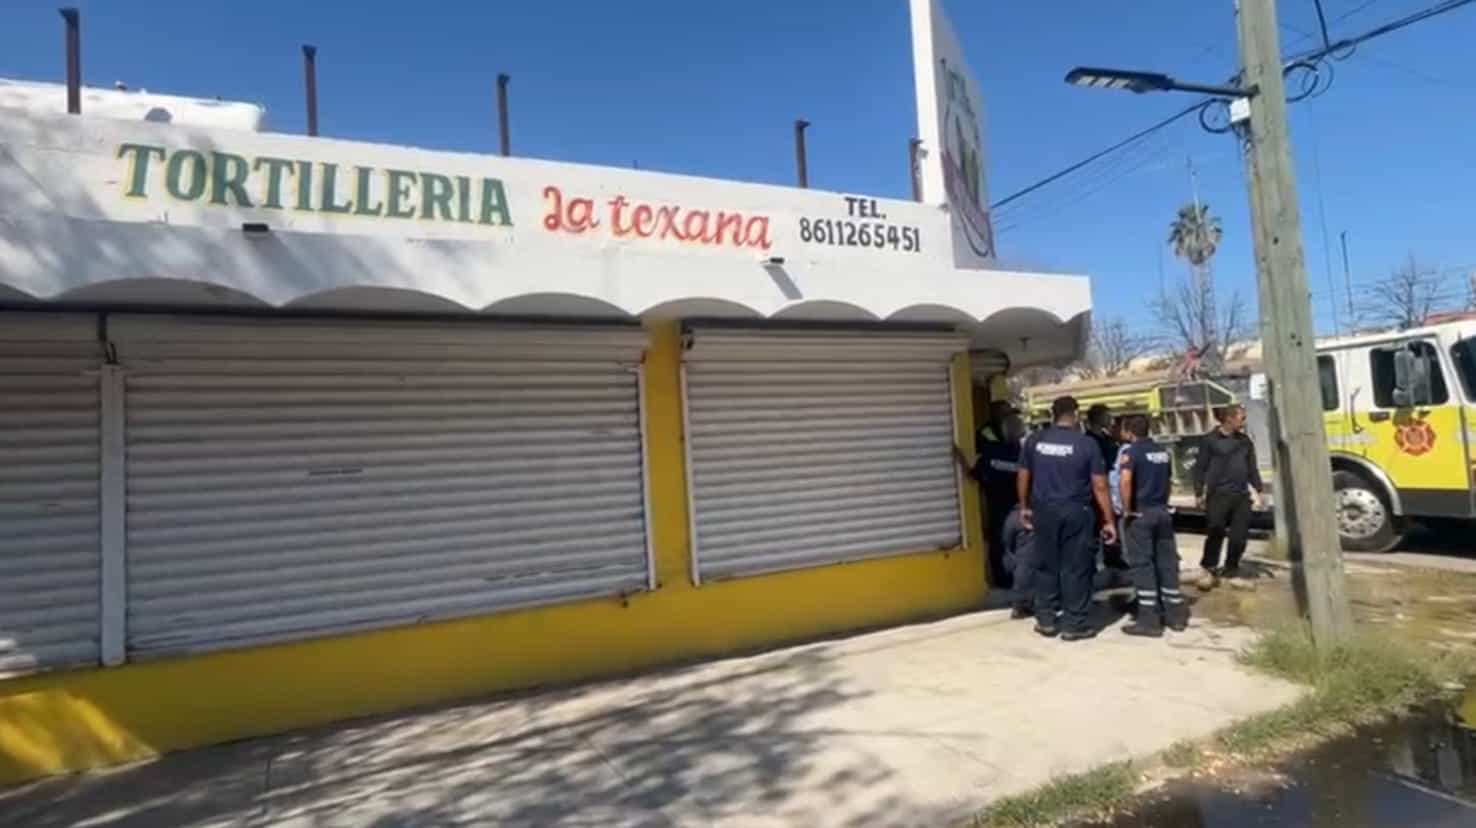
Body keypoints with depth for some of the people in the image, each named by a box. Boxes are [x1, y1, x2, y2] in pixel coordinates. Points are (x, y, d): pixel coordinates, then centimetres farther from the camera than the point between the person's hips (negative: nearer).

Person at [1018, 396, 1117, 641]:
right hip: (1076, 512, -2)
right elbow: (1099, 486, -6)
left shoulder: (1034, 441, 1)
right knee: (1076, 568, 5)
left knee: (1046, 566, 12)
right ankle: (1074, 624, 11)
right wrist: (1109, 521, 0)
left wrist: (1024, 507, 21)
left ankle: (1045, 620, 17)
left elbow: (1023, 477, 8)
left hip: (1044, 511, 2)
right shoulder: (1087, 443, -6)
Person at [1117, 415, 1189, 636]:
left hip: (1139, 514, -7)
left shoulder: (1131, 451, -11)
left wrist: (1127, 509, -18)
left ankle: (1149, 620, 1)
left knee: (1142, 565, -2)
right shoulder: (1163, 451, 12)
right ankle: (1175, 614, 21)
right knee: (1167, 563, 13)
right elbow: (1169, 481, 20)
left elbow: (1125, 480, -27)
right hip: (1162, 511, 7)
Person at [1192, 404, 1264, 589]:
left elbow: (1252, 468, 19)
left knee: (1239, 536, 4)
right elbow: (1200, 468, -3)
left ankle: (1231, 570, 18)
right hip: (1218, 495, -5)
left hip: (1241, 496, 5)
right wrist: (1199, 493, -8)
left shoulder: (1245, 441, 14)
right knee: (1216, 533, -7)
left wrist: (1258, 490, 11)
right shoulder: (1210, 440, -3)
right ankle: (1208, 569, 7)